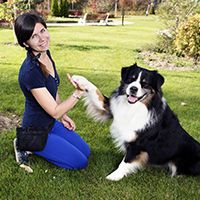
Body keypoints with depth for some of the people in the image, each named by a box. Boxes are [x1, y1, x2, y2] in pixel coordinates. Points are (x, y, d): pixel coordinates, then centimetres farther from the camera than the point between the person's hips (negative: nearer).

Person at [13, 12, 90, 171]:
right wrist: (78, 93, -31)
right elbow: (54, 111, -26)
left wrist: (63, 115, 8)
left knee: (86, 151, 14)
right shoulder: (30, 71, -32)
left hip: (51, 123, 8)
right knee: (81, 162, -1)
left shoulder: (46, 54, -5)